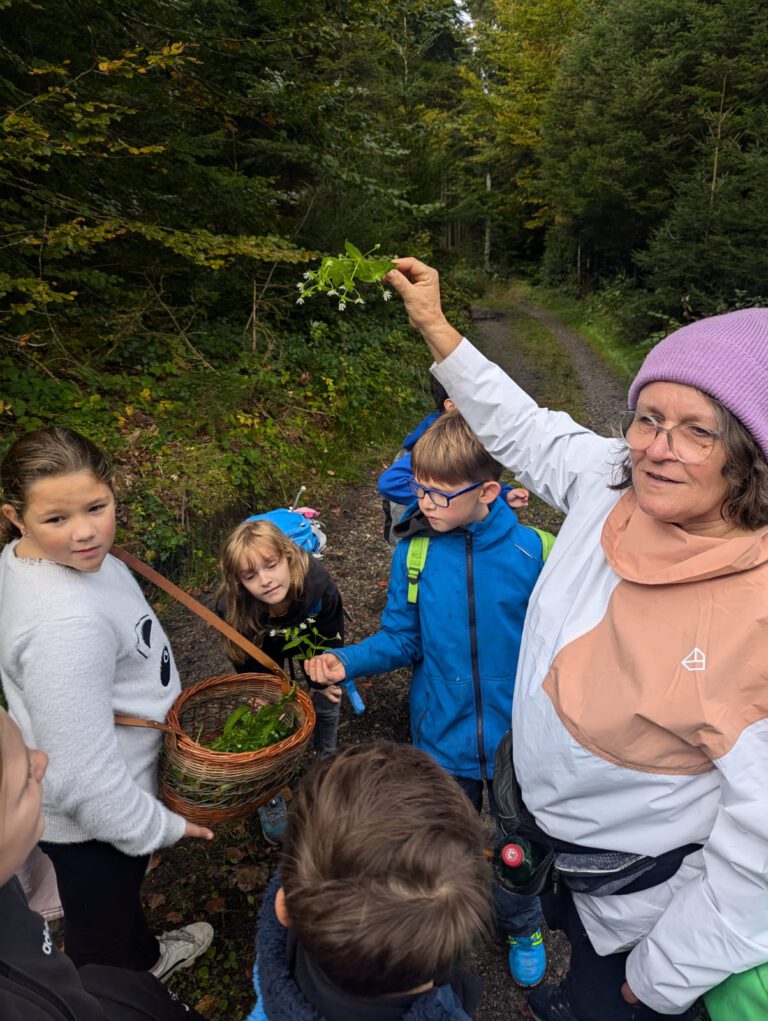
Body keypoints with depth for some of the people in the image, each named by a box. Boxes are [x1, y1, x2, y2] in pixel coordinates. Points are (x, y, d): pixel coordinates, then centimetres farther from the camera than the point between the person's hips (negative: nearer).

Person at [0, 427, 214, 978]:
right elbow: (83, 772, -33)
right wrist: (160, 826, -17)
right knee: (101, 938, 22)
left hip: (113, 792, 9)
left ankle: (148, 956, 64)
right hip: (89, 822, -9)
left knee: (124, 889, 36)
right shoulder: (64, 623, -40)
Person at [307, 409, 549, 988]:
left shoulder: (532, 553, -20)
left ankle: (522, 928, 57)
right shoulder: (414, 551, -13)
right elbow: (402, 640, -5)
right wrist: (347, 662, -20)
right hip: (442, 740, 2)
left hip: (515, 742, -1)